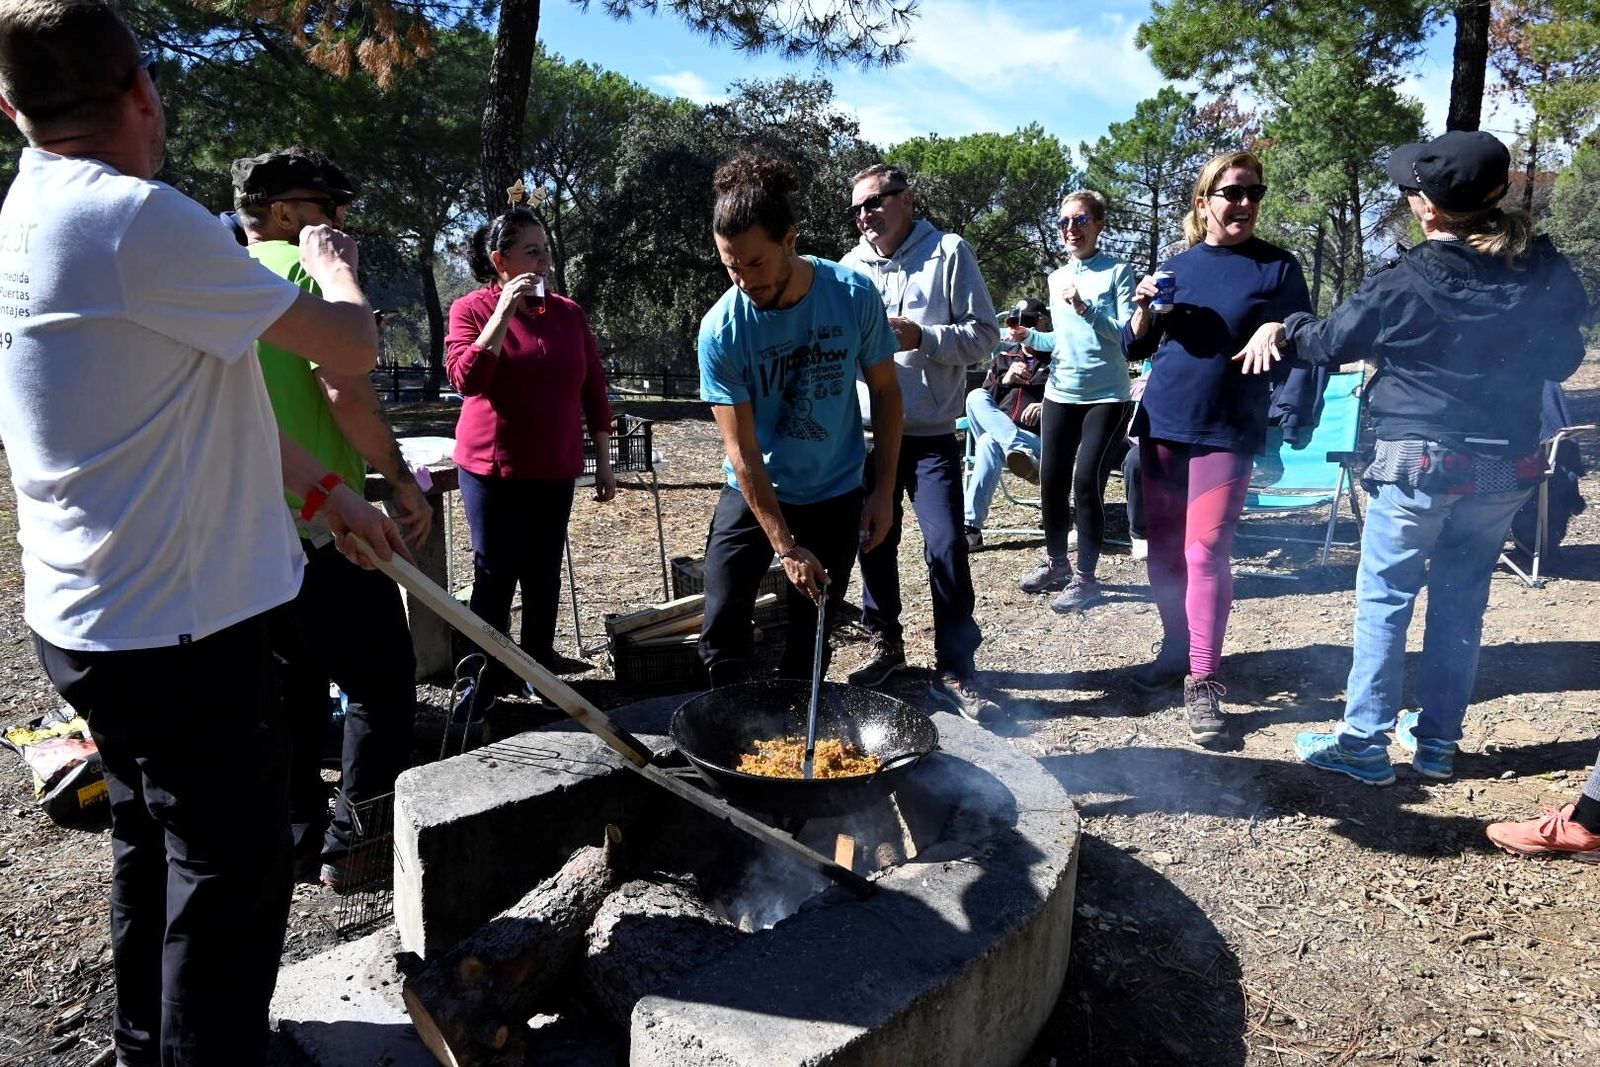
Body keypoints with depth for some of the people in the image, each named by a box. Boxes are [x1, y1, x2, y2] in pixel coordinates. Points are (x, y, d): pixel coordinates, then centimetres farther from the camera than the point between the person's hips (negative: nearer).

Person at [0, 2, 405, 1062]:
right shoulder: (136, 218, -21)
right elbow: (351, 347, -14)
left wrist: (322, 489, 16)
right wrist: (338, 268, 7)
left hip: (94, 616, 10)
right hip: (179, 625, -10)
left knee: (155, 853, 24)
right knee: (233, 876, 5)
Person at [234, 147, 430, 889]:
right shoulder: (306, 268, -9)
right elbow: (344, 390, -22)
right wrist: (402, 480, -13)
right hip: (314, 527, -8)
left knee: (292, 684, 18)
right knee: (381, 683, 6)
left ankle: (297, 840, 26)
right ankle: (355, 845, 11)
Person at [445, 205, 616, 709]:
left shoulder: (569, 314, 5)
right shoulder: (471, 309, -4)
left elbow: (594, 391, 8)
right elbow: (465, 379, -19)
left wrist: (603, 463, 7)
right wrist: (504, 313, -22)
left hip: (555, 469, 3)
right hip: (492, 467, -3)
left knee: (543, 574, 9)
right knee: (495, 574, 1)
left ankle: (538, 667, 23)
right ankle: (487, 676, 13)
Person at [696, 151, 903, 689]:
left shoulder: (854, 295, -16)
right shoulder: (721, 329, -20)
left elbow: (885, 390, -2)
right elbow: (742, 451, -18)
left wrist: (884, 490, -6)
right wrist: (785, 547, -20)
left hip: (836, 496, 1)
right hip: (753, 494, -1)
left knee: (810, 642, 10)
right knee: (721, 635, -3)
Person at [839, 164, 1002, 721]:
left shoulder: (949, 253, -3)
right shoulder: (851, 266, 9)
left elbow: (984, 334, -6)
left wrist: (923, 338, -20)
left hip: (932, 435, -4)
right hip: (869, 430, 4)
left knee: (946, 545, -8)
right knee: (875, 542, 10)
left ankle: (956, 670, 2)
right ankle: (885, 644, 29)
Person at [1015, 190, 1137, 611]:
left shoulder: (1118, 272, -5)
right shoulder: (1056, 278, 12)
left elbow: (1127, 335, -13)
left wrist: (1086, 308, -24)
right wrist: (1032, 338, 2)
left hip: (1105, 396, -5)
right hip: (1060, 394, 6)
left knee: (1086, 481, -11)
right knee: (1051, 482, 7)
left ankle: (1086, 577, 0)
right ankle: (1056, 564, 26)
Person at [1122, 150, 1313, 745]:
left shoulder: (1278, 268, 0)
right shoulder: (1177, 265, 8)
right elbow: (1135, 348, 12)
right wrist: (1144, 308, -9)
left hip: (1227, 431, -4)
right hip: (1162, 425, 4)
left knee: (1205, 553, -9)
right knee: (1163, 548, 9)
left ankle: (1203, 680, -1)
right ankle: (1176, 649, 26)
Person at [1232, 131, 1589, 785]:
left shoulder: (1409, 282, -14)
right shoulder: (1545, 269, 0)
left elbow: (1330, 343, 0)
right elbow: (1563, 360, 12)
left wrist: (1280, 331, 18)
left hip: (1419, 461, -5)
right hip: (1507, 464, 5)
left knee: (1385, 598, 3)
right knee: (1462, 600, 13)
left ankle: (1365, 742, 7)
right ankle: (1437, 739, 22)